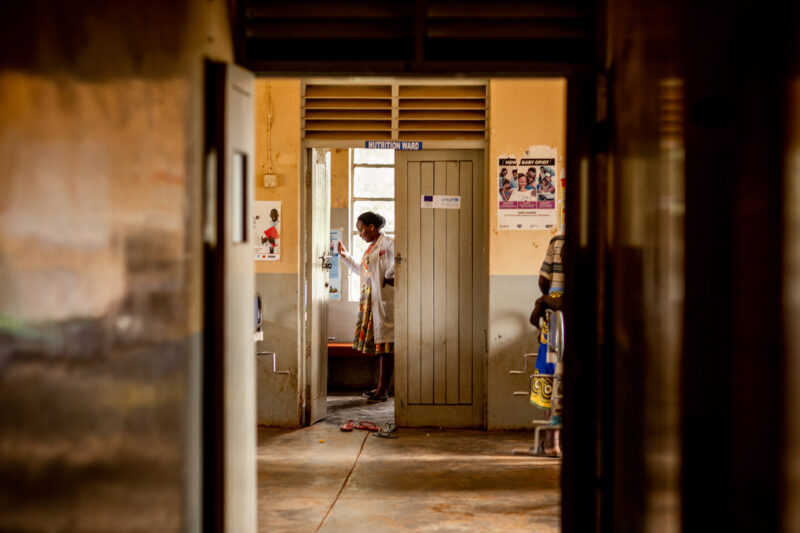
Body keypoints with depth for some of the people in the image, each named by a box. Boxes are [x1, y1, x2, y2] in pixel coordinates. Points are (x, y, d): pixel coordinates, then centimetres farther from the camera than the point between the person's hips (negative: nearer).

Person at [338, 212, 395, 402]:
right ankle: (381, 387, 16)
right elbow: (362, 270, 32)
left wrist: (389, 276, -18)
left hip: (384, 299, -10)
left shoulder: (388, 243, -10)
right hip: (370, 301, 10)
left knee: (385, 345, -7)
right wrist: (345, 256, 28)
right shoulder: (372, 247, 20)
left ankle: (383, 390, -7)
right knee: (378, 344, 11)